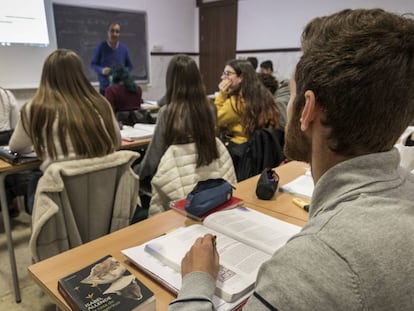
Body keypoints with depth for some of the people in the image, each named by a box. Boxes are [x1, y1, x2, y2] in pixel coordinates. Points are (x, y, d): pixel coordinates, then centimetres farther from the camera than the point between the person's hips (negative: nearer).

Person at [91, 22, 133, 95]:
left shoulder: (124, 48, 4)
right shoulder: (100, 47, -3)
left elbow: (129, 66, 12)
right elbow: (93, 64, 4)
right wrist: (102, 70, -16)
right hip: (104, 87, -1)